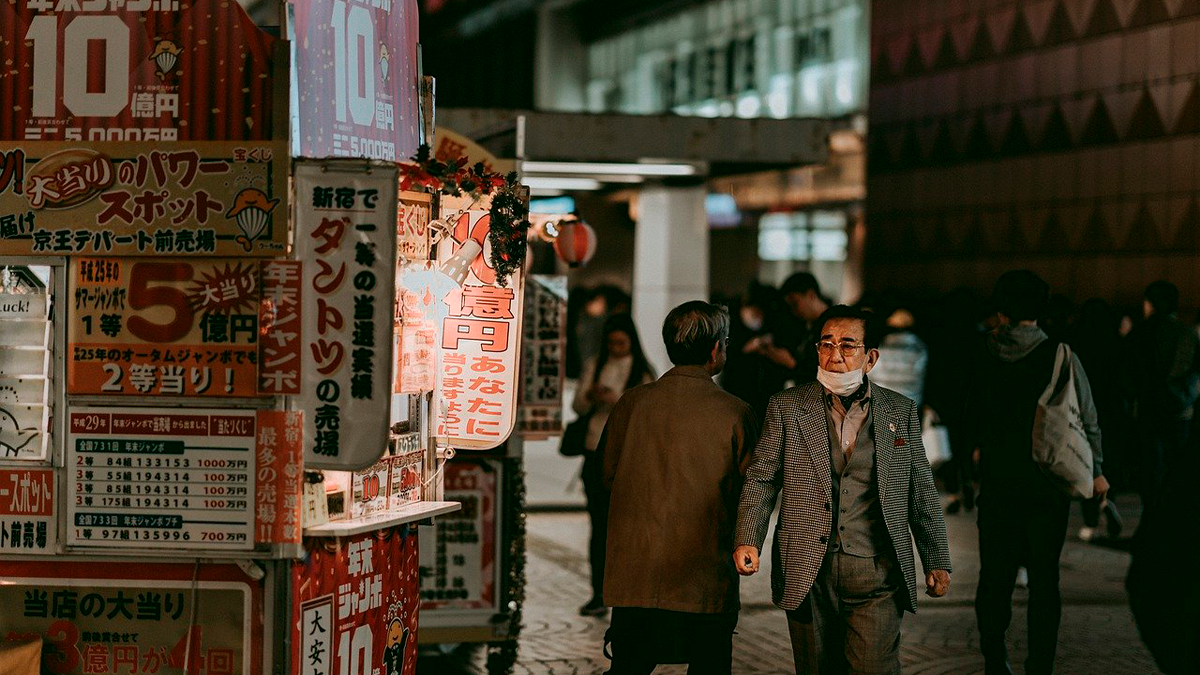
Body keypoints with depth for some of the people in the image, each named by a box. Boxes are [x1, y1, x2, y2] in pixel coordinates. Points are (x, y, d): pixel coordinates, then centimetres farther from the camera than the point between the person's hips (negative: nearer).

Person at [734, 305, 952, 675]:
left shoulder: (901, 412, 8)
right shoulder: (786, 408, 5)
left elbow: (922, 492, 11)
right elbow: (761, 478, 3)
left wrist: (937, 561, 10)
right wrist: (748, 541, -11)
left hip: (877, 576, -1)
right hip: (808, 575, 1)